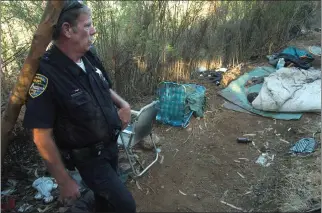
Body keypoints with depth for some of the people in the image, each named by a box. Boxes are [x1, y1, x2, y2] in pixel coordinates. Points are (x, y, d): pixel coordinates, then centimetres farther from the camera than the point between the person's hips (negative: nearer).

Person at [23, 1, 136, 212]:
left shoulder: (90, 57, -7)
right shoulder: (45, 74, -28)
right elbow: (42, 137, -23)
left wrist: (123, 104, -8)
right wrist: (64, 181, -16)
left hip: (111, 145, 6)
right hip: (89, 157, -6)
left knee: (106, 195, 25)